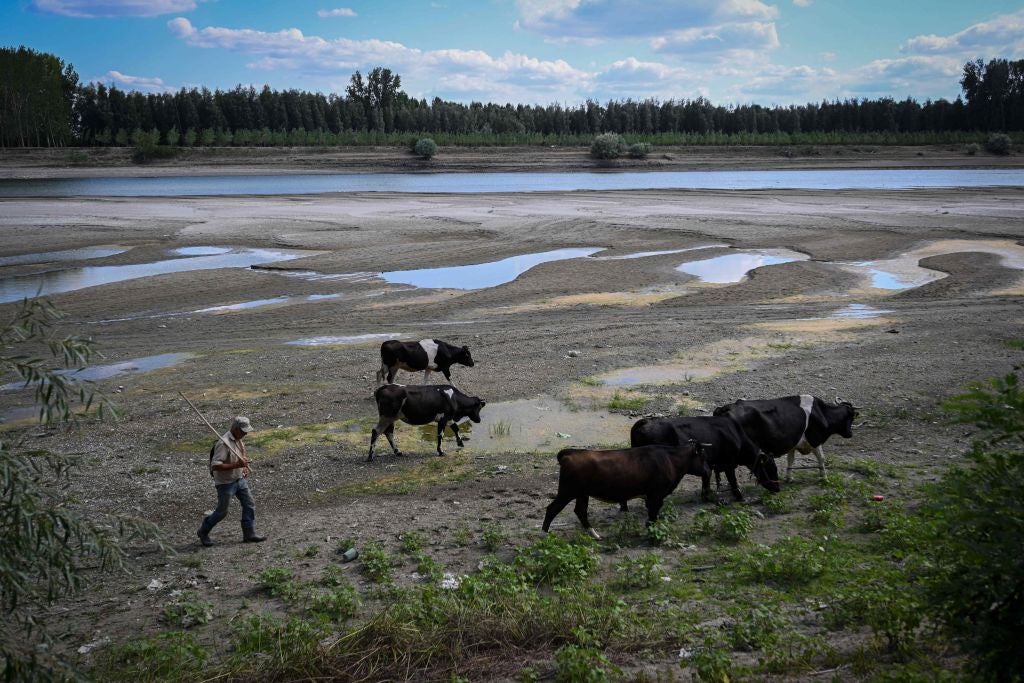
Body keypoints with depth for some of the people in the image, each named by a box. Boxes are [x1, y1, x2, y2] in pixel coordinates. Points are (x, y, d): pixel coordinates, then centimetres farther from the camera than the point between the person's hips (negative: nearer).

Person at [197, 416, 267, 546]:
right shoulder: (224, 443, -26)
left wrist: (245, 467, 4)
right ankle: (203, 532, 24)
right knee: (222, 512, 3)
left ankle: (249, 534, 9)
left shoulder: (238, 440, 3)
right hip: (225, 483, -8)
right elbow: (215, 466, -31)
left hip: (240, 479, 8)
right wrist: (236, 465, -32)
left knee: (250, 505, 3)